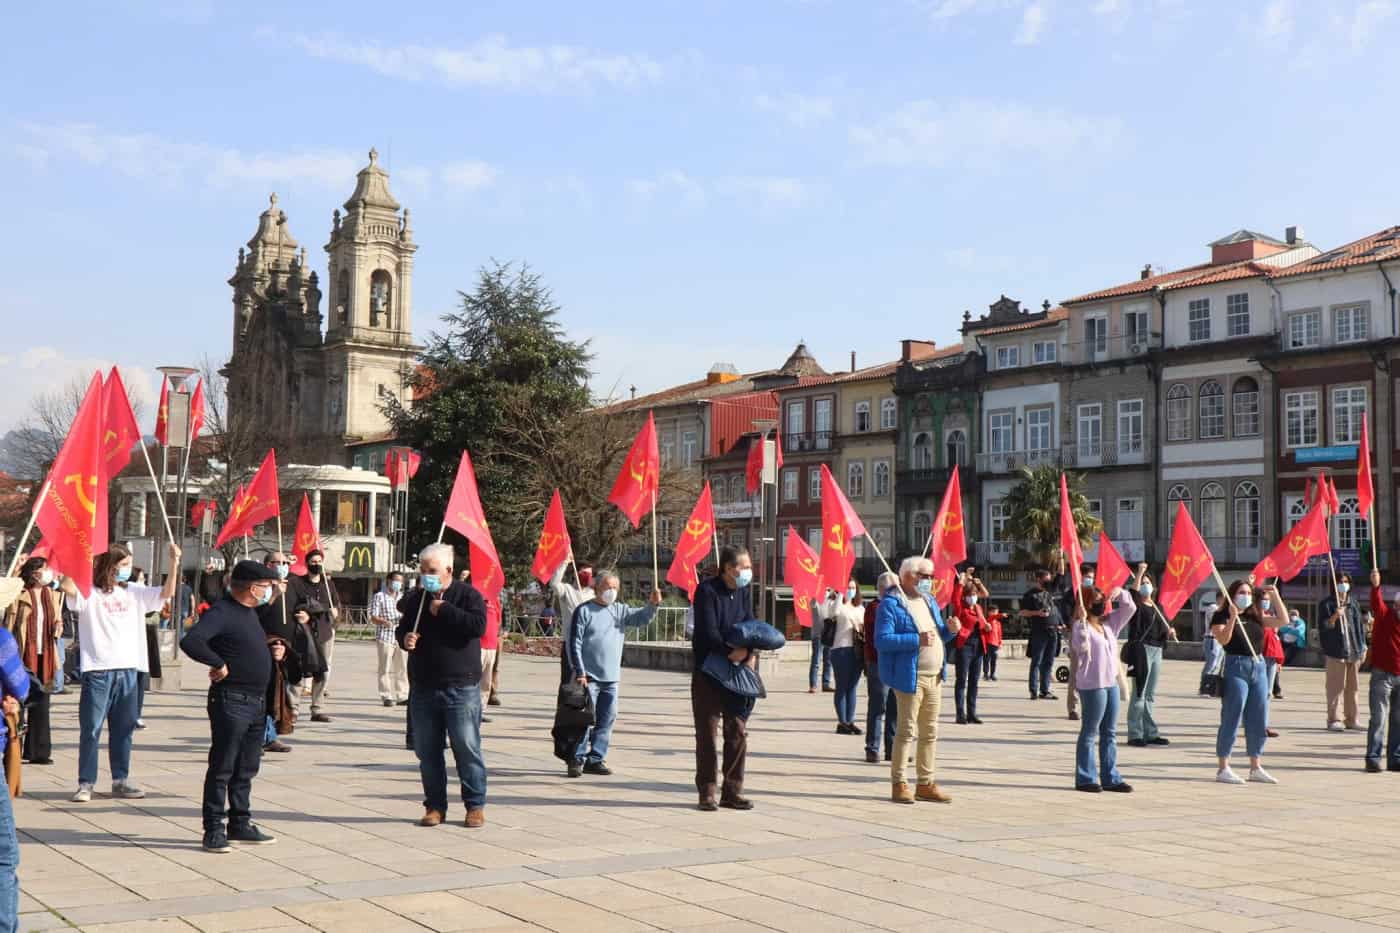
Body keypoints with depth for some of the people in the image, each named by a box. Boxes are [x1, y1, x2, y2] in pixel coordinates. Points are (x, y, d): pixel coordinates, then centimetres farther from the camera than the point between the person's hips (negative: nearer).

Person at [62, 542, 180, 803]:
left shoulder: (134, 592, 11)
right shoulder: (89, 593, -5)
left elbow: (167, 593, 7)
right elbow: (68, 586, -24)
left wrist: (174, 563, -5)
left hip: (129, 670, 5)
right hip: (98, 671, -5)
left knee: (124, 729, 12)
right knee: (91, 729, -1)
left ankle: (120, 780, 21)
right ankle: (86, 783, 5)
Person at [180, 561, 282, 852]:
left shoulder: (250, 612, 16)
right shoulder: (221, 612, -15)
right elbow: (190, 641, -29)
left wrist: (273, 652, 10)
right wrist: (219, 664, -22)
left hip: (257, 702, 9)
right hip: (230, 701, -9)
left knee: (246, 769, 15)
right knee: (222, 768, -2)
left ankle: (240, 824, 24)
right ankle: (214, 830, 4)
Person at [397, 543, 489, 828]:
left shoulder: (468, 594, -4)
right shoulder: (415, 599, 11)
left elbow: (478, 625, -20)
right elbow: (402, 629, 22)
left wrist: (443, 610, -17)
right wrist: (404, 638, -1)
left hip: (461, 687, -5)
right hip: (423, 687, 5)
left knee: (467, 747, -3)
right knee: (427, 751, 7)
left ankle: (475, 805, 7)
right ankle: (434, 805, 18)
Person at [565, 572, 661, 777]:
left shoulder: (620, 610, 12)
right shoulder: (584, 611, -4)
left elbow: (641, 617, 2)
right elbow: (574, 643, -6)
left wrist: (652, 604, -19)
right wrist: (579, 672, -13)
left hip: (611, 678, 5)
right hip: (589, 676, -5)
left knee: (607, 719, 7)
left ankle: (595, 759, 15)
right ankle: (578, 759, 1)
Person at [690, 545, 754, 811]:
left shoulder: (742, 592, 9)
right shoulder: (707, 590, -11)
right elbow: (708, 630, -19)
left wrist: (749, 653, -12)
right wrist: (730, 652, -23)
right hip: (707, 672, -6)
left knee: (738, 730, 5)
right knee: (706, 732, 0)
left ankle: (732, 791, 12)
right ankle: (707, 792, 7)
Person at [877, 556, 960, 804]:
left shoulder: (929, 601, 17)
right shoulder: (890, 604, -10)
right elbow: (882, 640, -19)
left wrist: (950, 630, 2)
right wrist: (916, 640, -24)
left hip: (935, 676, 8)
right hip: (910, 677, -8)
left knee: (929, 732, 11)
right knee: (906, 731, -3)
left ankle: (926, 783, 20)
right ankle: (899, 784, 5)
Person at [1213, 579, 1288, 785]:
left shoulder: (1255, 617, 14)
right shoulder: (1222, 616, -2)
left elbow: (1282, 620, 9)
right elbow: (1223, 639, -17)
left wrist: (1275, 595, 5)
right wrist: (1233, 617, -24)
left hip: (1258, 667, 6)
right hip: (1235, 667, -6)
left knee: (1258, 721, 9)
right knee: (1231, 720, -5)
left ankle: (1256, 768, 18)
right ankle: (1223, 769, 1)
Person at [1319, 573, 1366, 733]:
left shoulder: (1353, 604, 16)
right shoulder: (1327, 604, 1)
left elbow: (1359, 626, 20)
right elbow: (1322, 627, -5)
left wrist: (1363, 647, 15)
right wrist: (1334, 617, -21)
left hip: (1354, 652, 5)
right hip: (1336, 652, -5)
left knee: (1352, 687, 9)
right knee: (1336, 687, -7)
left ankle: (1351, 719, 15)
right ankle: (1334, 719, -6)